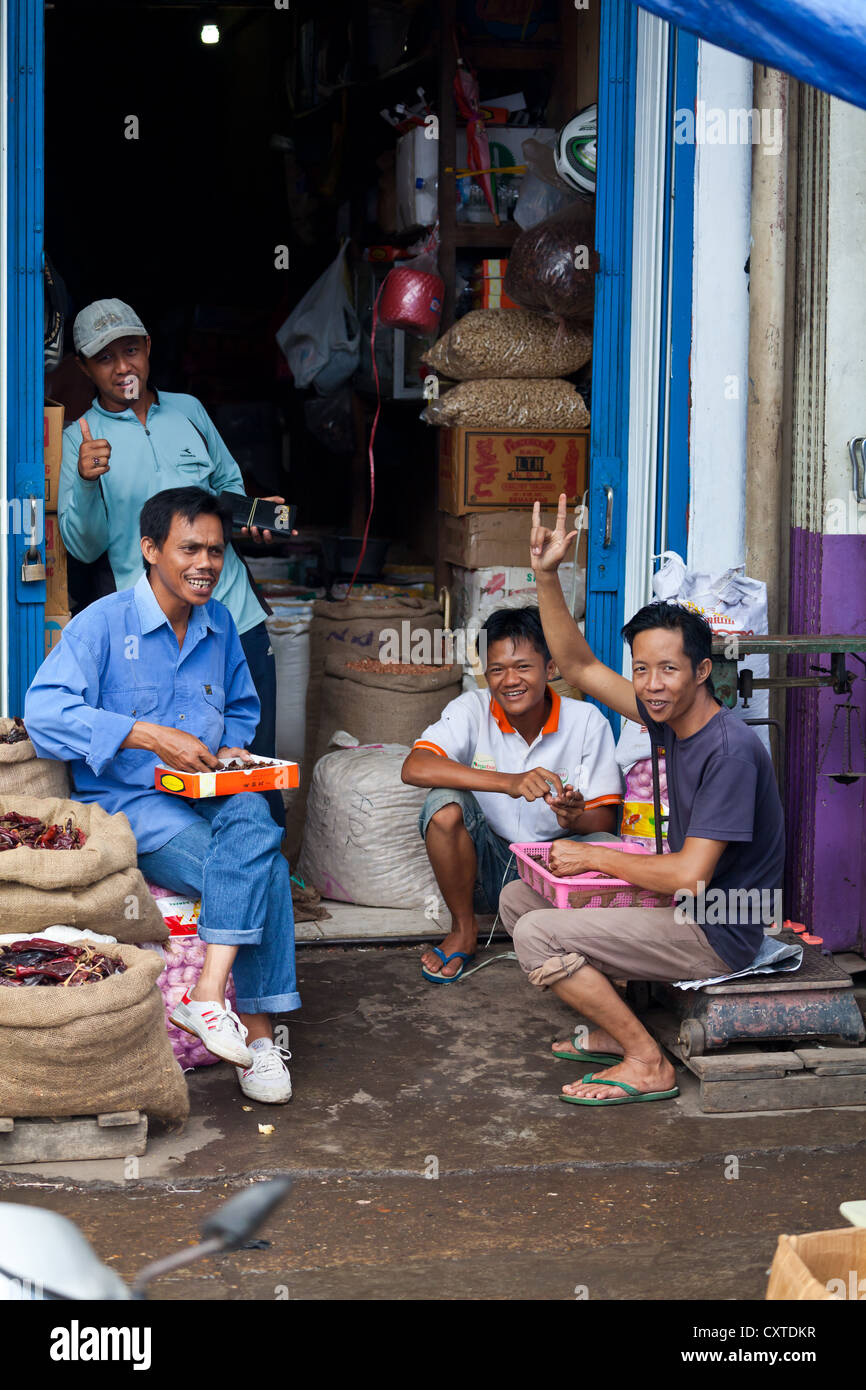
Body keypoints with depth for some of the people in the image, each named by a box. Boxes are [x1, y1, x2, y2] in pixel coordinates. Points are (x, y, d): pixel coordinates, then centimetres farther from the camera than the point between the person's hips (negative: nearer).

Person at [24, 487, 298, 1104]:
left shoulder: (220, 624, 13)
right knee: (263, 870, -29)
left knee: (253, 821, -32)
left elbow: (242, 708, 29)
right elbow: (44, 710, -18)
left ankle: (210, 994, -35)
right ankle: (257, 1029, -21)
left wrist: (232, 752, 5)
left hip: (209, 796, 5)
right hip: (126, 802, -5)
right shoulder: (104, 623, -6)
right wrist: (150, 736, -24)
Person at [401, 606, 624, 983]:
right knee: (445, 803, -27)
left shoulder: (587, 722, -8)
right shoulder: (471, 710, -10)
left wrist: (575, 819, -35)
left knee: (604, 847, -31)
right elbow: (415, 768, -28)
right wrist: (508, 782, -39)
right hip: (485, 868, 1)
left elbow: (604, 821, -9)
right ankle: (463, 931, -5)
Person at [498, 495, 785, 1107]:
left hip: (716, 933, -9)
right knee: (519, 897, 12)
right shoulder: (668, 716, 2)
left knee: (538, 936, -19)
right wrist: (547, 577, -1)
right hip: (678, 906, 10)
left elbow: (690, 875, -27)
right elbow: (579, 667, 10)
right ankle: (614, 1031, 14)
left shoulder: (731, 748, -24)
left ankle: (648, 1063, -9)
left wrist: (592, 856, -15)